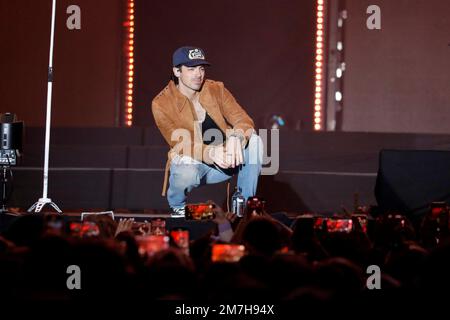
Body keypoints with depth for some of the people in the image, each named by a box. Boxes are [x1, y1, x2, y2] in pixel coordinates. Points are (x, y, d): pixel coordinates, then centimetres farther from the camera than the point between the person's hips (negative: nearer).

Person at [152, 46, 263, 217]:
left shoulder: (216, 90, -3)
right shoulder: (161, 104, -13)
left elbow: (244, 120, -10)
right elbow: (180, 144, -19)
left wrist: (236, 138, -36)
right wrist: (211, 153, -39)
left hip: (223, 159, 3)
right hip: (190, 162, -3)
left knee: (253, 141, -23)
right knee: (186, 173, -39)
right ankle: (177, 207, -3)